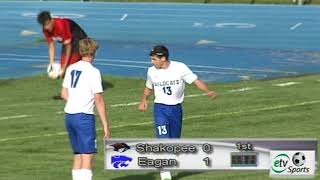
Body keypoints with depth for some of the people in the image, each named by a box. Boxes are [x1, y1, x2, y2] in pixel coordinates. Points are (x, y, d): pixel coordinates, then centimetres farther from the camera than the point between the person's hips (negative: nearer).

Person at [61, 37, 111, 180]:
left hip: (69, 115, 7)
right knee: (88, 156, -9)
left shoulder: (71, 68, 10)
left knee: (78, 155, 16)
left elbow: (64, 94, 19)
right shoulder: (93, 72, -11)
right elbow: (99, 100, -12)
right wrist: (106, 125, -10)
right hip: (84, 116, -7)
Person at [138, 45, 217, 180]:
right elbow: (149, 87, 18)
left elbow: (196, 81, -9)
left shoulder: (180, 68, -7)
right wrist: (144, 100, 0)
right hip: (160, 109, 0)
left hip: (176, 109, 0)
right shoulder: (152, 71, 2)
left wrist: (208, 91, -25)